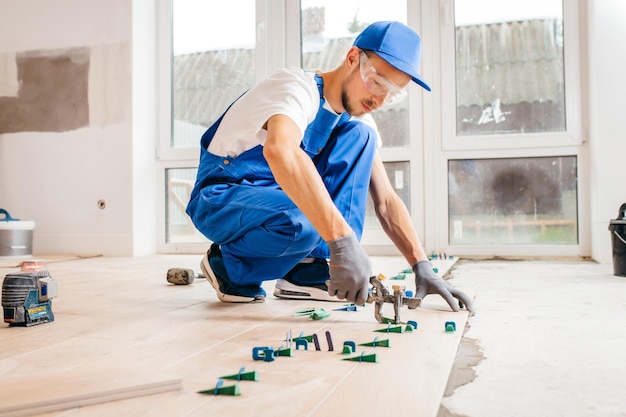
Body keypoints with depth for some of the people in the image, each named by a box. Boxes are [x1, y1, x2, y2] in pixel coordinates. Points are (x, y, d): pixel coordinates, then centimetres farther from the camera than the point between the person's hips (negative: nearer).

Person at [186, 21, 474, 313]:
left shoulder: (358, 121, 1)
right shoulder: (298, 87, -22)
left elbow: (385, 201, -2)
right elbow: (279, 150, -46)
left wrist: (421, 266, -16)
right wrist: (343, 240, -51)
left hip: (282, 200, 7)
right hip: (220, 198, -7)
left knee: (360, 136, -9)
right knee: (301, 225, -39)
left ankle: (307, 270, -12)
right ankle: (229, 268, -4)